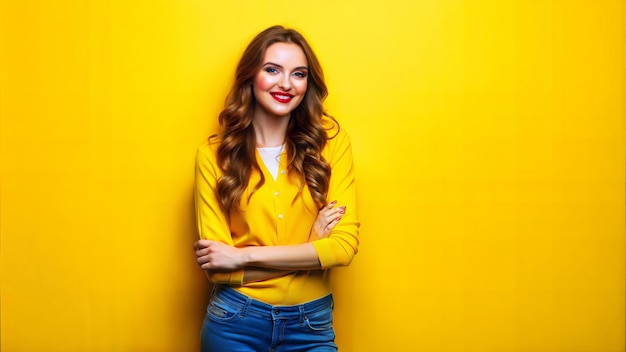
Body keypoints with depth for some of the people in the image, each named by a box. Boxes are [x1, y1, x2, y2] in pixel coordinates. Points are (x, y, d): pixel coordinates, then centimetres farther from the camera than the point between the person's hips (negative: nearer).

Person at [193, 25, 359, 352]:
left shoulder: (330, 139, -6)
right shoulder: (213, 154, -8)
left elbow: (345, 244, -12)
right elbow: (217, 267, -11)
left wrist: (242, 255, -15)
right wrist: (311, 247, -15)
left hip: (312, 325, 1)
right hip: (235, 321, 0)